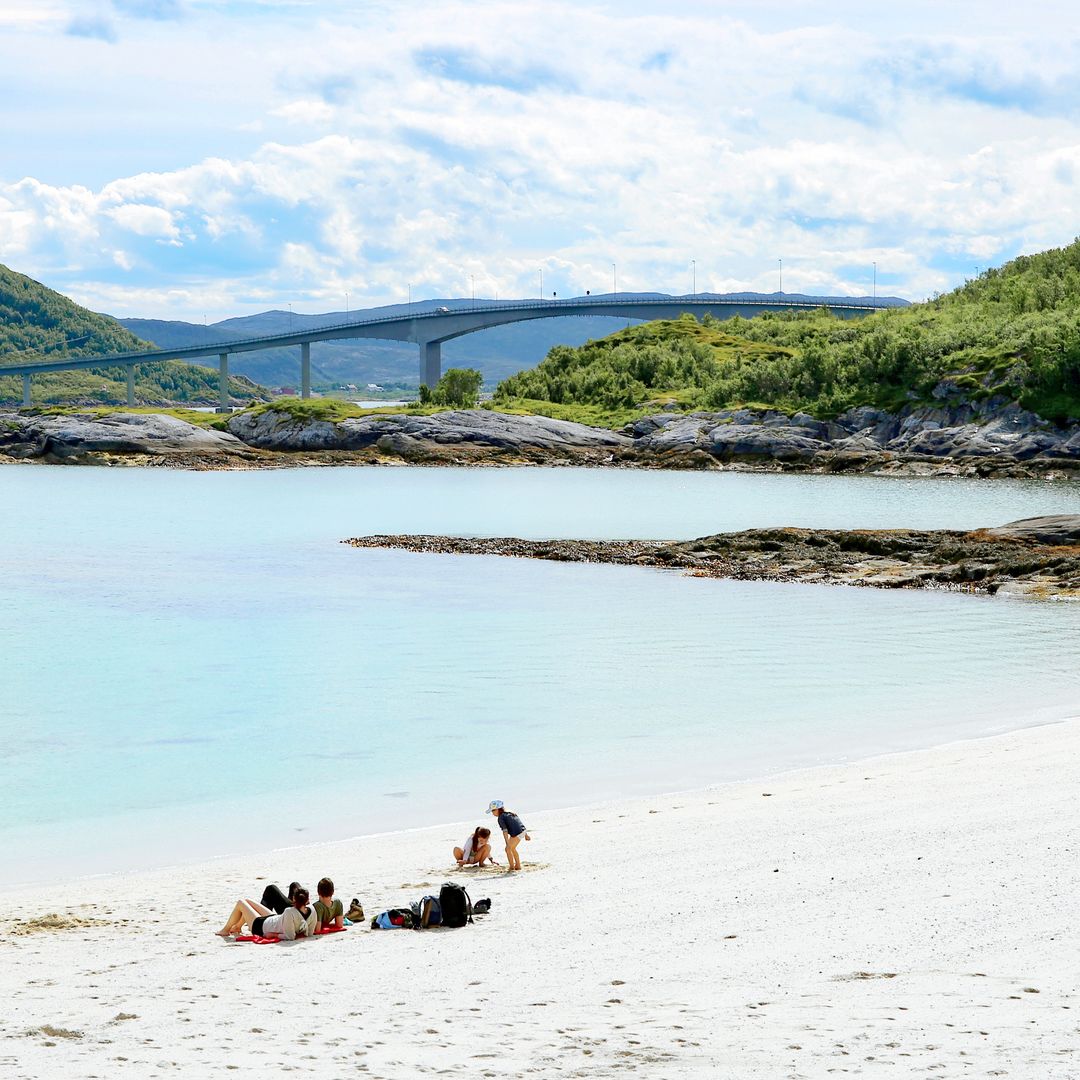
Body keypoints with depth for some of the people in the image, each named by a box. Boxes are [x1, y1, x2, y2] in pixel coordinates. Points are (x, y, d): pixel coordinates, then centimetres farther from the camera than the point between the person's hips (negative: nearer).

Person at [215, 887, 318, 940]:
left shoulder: (290, 913, -42)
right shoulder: (312, 911, -23)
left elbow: (289, 937, -37)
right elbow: (309, 933, -11)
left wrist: (273, 935, -23)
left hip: (261, 927, -8)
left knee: (240, 903, 16)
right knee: (248, 902, 28)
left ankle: (225, 930, 38)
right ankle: (237, 927, 54)